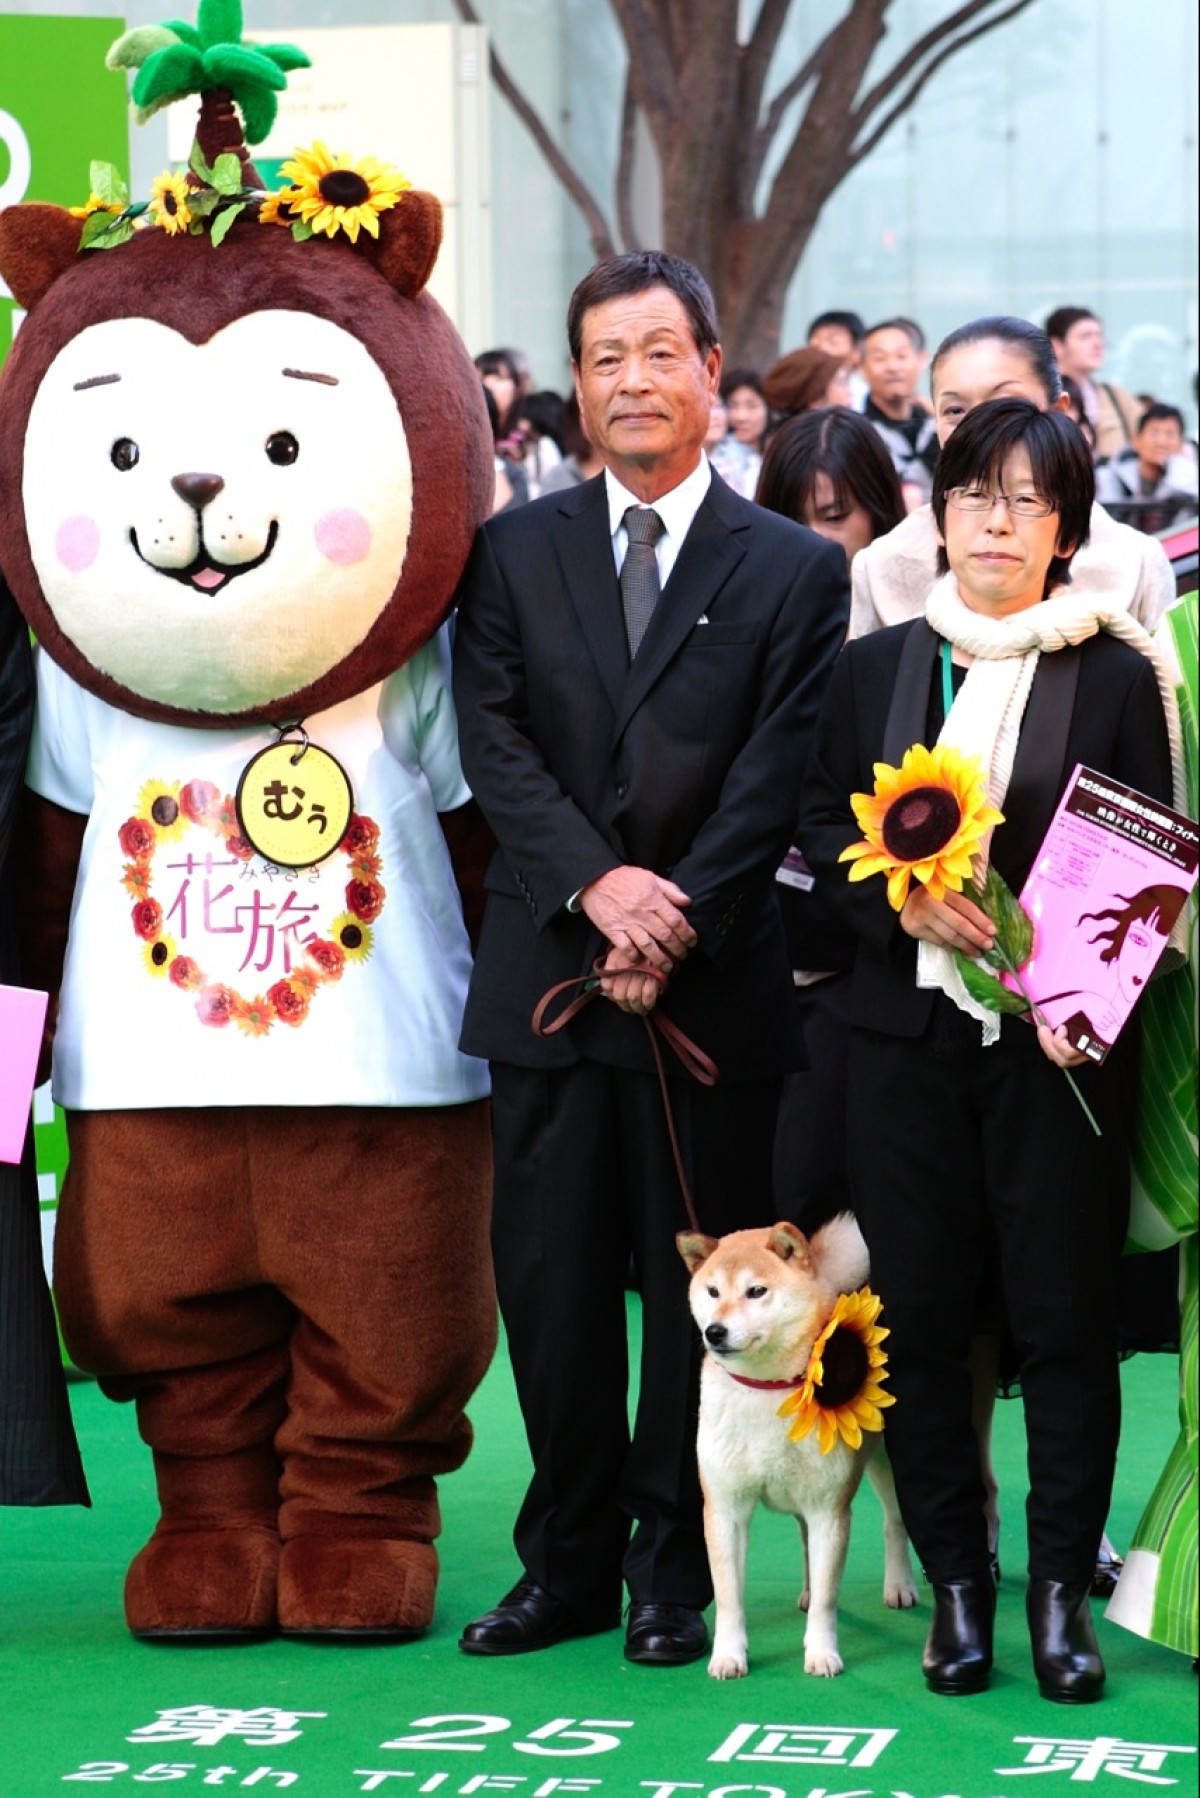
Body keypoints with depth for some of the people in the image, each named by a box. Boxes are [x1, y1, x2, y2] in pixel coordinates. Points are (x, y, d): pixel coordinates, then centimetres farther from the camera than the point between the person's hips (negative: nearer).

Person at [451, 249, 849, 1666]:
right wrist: (596, 881, -15)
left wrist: (677, 925, -14)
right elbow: (493, 743, -1)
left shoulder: (794, 570, 3)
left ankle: (673, 1574, 15)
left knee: (698, 1285, 4)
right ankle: (568, 1563, 17)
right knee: (550, 1283, 5)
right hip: (546, 975, 2)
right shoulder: (512, 551, 9)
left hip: (713, 984, -2)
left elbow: (779, 778, -4)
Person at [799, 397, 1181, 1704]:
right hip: (908, 1031, 3)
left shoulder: (1118, 677, 1)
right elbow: (822, 827, 9)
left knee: (1066, 1313, -2)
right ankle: (956, 1583, 13)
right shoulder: (875, 668, 10)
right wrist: (905, 902, -10)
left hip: (1057, 1041, -2)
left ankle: (1061, 1587, 7)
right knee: (921, 1312, 4)